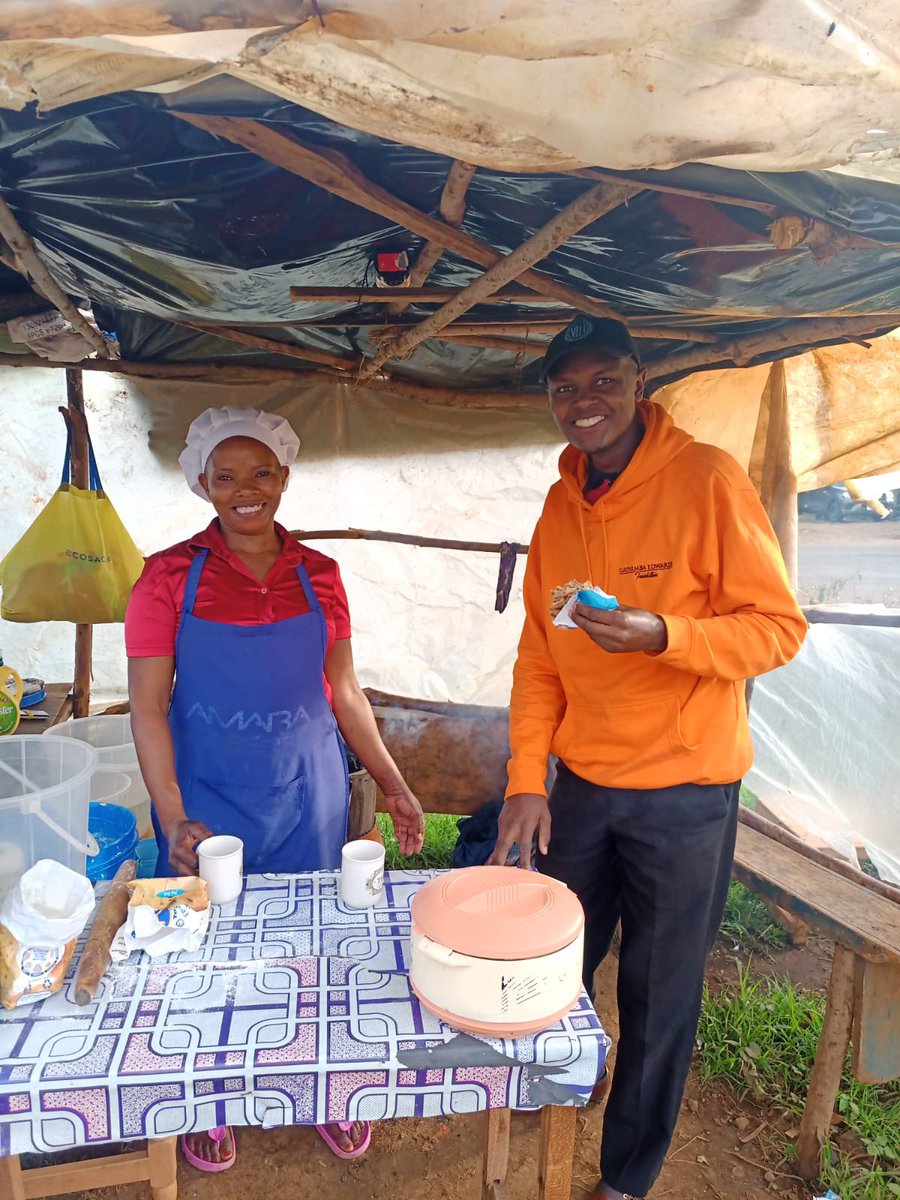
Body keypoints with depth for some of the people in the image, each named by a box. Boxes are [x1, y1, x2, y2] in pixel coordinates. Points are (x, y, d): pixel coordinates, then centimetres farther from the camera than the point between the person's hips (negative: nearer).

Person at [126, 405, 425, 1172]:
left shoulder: (318, 576, -1)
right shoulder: (170, 577, -9)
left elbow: (344, 691, 6)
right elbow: (147, 706, -9)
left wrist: (392, 783, 5)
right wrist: (173, 819, -17)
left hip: (307, 796, 2)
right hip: (208, 800, -2)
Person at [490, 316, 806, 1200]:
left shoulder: (705, 479, -12)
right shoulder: (562, 503, 4)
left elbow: (779, 627, -12)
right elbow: (538, 656, 6)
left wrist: (660, 634, -29)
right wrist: (526, 780, 1)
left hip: (683, 792, -4)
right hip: (580, 784, 5)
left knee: (658, 995, 11)